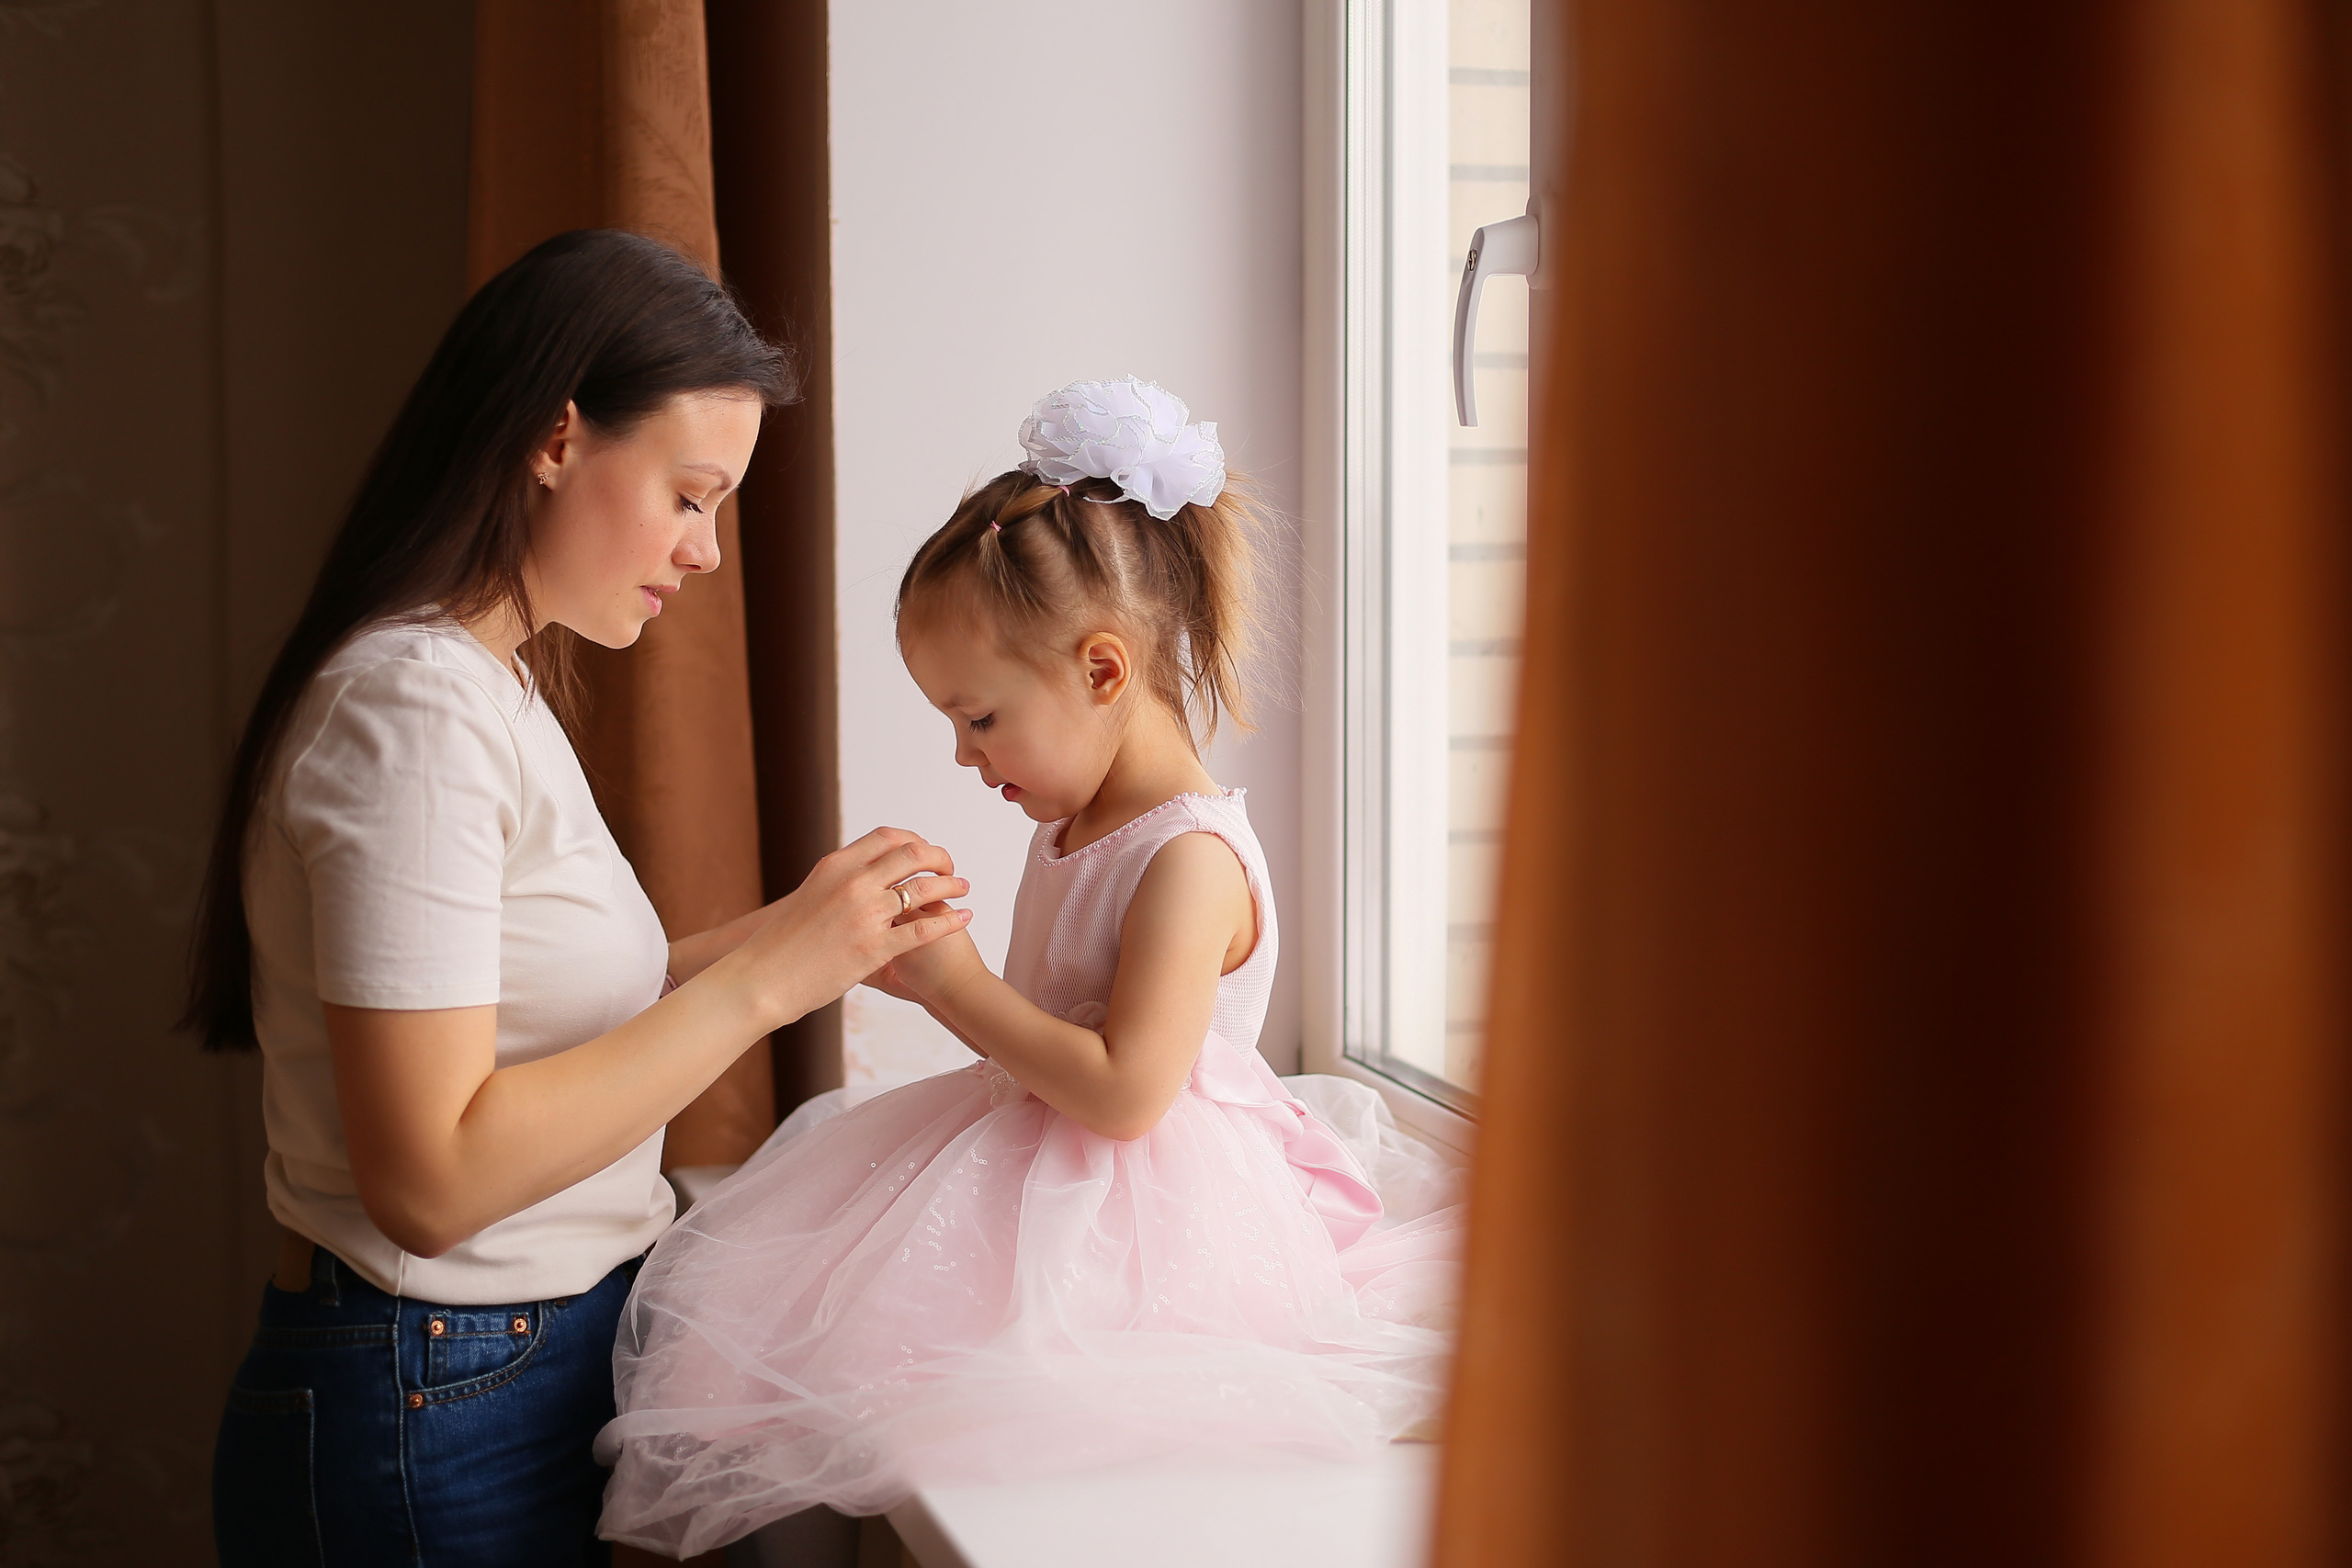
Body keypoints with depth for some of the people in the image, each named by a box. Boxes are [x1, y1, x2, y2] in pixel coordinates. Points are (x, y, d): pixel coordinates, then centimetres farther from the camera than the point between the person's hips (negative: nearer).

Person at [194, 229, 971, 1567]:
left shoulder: (494, 682, 12)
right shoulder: (411, 704, -20)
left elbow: (543, 1005, 7)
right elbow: (431, 1178, -24)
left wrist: (810, 935, -2)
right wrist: (762, 977, -22)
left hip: (549, 1352, 9)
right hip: (440, 1419, -9)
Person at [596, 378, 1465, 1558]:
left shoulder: (1192, 861, -20)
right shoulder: (1070, 827, 10)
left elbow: (1122, 1092, -24)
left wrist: (954, 983, -18)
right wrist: (925, 963, 4)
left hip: (1130, 1227, -10)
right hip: (1030, 1173, 10)